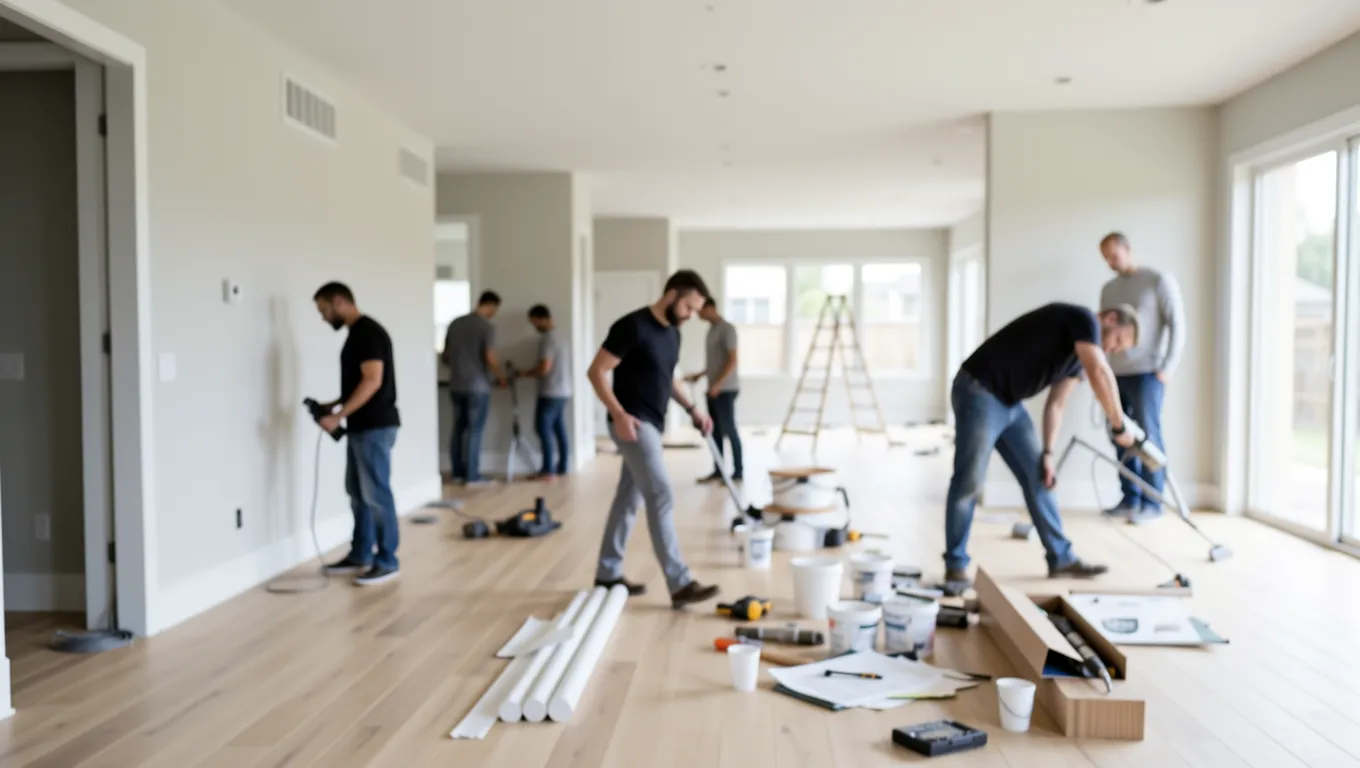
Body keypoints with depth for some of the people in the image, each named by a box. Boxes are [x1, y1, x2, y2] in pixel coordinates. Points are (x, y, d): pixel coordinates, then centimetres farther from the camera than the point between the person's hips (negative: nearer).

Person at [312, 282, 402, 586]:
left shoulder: (368, 332, -16)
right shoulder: (356, 333, 16)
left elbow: (373, 381, -23)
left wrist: (338, 417, -23)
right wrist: (334, 404, 11)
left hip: (375, 427, -11)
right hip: (360, 427, 11)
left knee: (376, 494, -5)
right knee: (357, 492, 16)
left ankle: (387, 561, 4)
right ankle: (360, 555, 26)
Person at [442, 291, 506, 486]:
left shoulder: (455, 323, 9)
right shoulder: (487, 327, -10)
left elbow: (446, 356, 14)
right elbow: (490, 359, -15)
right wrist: (501, 377, 1)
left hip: (455, 385, 6)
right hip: (477, 386, -6)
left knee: (458, 428, 11)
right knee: (474, 430, -2)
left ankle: (458, 473, 16)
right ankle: (472, 476, 0)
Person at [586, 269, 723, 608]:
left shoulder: (672, 333, 11)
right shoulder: (633, 326, -16)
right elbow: (596, 371, -16)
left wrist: (691, 409, 14)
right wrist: (618, 414, -24)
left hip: (651, 425, 9)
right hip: (633, 425, -9)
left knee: (629, 499, 14)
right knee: (661, 498, -13)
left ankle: (608, 573, 24)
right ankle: (680, 585, -11)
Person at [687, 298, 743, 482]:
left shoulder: (727, 329, -10)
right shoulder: (712, 329, 16)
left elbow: (732, 360, -16)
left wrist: (718, 384, -21)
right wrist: (699, 375, 19)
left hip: (725, 390, -8)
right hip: (713, 389, 8)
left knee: (729, 430, -5)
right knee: (715, 431, 8)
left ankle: (738, 471, 1)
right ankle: (718, 471, 13)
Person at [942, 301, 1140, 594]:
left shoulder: (1081, 352, 16)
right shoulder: (1084, 319, -11)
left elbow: (1055, 404, 16)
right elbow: (1100, 374, -24)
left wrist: (1047, 452, 7)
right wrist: (1119, 427, -15)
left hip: (1010, 403, 10)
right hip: (979, 393, -10)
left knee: (1038, 478, 9)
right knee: (969, 482, -7)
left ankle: (1060, 557, 18)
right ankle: (956, 566, 3)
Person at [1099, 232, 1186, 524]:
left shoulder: (1159, 281, -2)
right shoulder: (1108, 289, 15)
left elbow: (1177, 325, -6)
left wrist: (1167, 368, -12)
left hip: (1146, 372, -5)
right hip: (1115, 374, 5)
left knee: (1147, 436, -5)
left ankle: (1152, 503, 1)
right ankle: (1130, 498, 11)